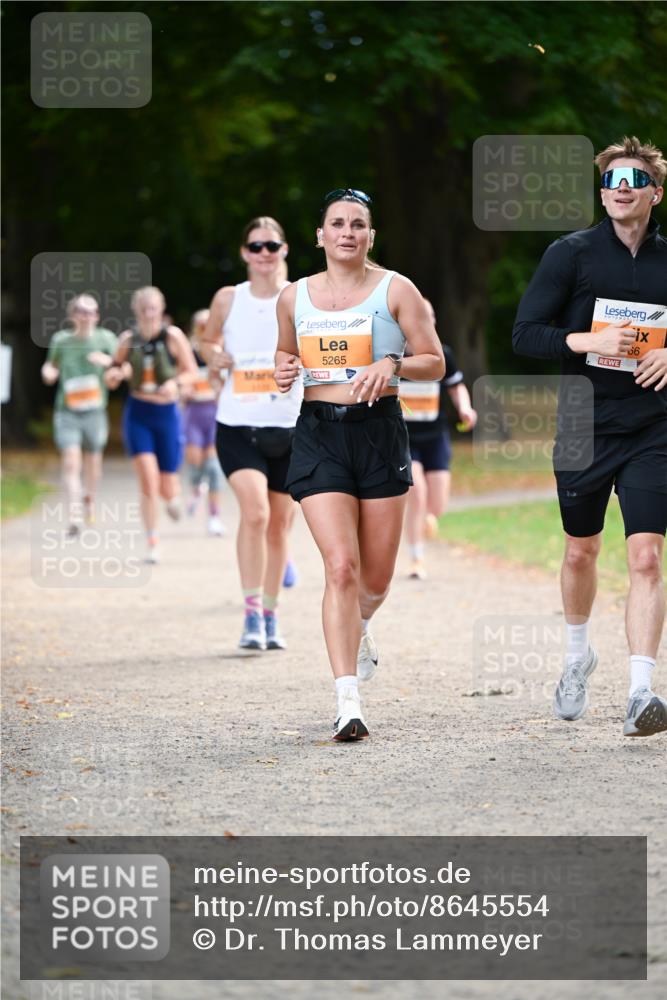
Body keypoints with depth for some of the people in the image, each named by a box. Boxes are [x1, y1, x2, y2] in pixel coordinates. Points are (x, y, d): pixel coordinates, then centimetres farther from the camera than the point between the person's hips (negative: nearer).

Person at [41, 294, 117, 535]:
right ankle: (74, 516, -18)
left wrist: (108, 361, -26)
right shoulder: (60, 340, 4)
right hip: (67, 412, 0)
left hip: (94, 410, 0)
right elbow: (51, 365, 20)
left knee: (92, 462, 13)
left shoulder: (105, 338, 0)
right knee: (71, 462, -13)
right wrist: (48, 371, -3)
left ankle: (89, 498, 43)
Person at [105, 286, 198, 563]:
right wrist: (119, 373, -13)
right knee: (148, 481, -14)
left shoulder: (173, 336, -6)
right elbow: (111, 379, 9)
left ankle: (173, 496, 42)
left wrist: (176, 382, -19)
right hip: (138, 415, 0)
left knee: (167, 489, 3)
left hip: (167, 414, 0)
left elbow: (191, 372, 1)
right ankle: (152, 543, -4)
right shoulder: (128, 339, 0)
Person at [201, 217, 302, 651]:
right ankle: (251, 614, -16)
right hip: (238, 425, -1)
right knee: (254, 510, -23)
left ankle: (271, 617, 25)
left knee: (279, 526, 9)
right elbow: (208, 340, 20)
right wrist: (214, 356, -2)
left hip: (290, 427, 1)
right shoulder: (228, 299, 3)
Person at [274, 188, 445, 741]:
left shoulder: (396, 290, 0)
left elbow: (435, 362, 2)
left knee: (377, 577, 7)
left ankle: (358, 628, 46)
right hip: (319, 433, 0)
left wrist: (392, 364, -17)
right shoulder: (294, 297, 8)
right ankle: (348, 700, -16)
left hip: (379, 431, 0)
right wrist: (284, 370, 1)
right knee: (340, 566, -15)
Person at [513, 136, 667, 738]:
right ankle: (578, 655, 41)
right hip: (584, 427, 0)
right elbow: (525, 334, -5)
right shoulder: (571, 253, -1)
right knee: (581, 553, 14)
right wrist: (588, 341, -20)